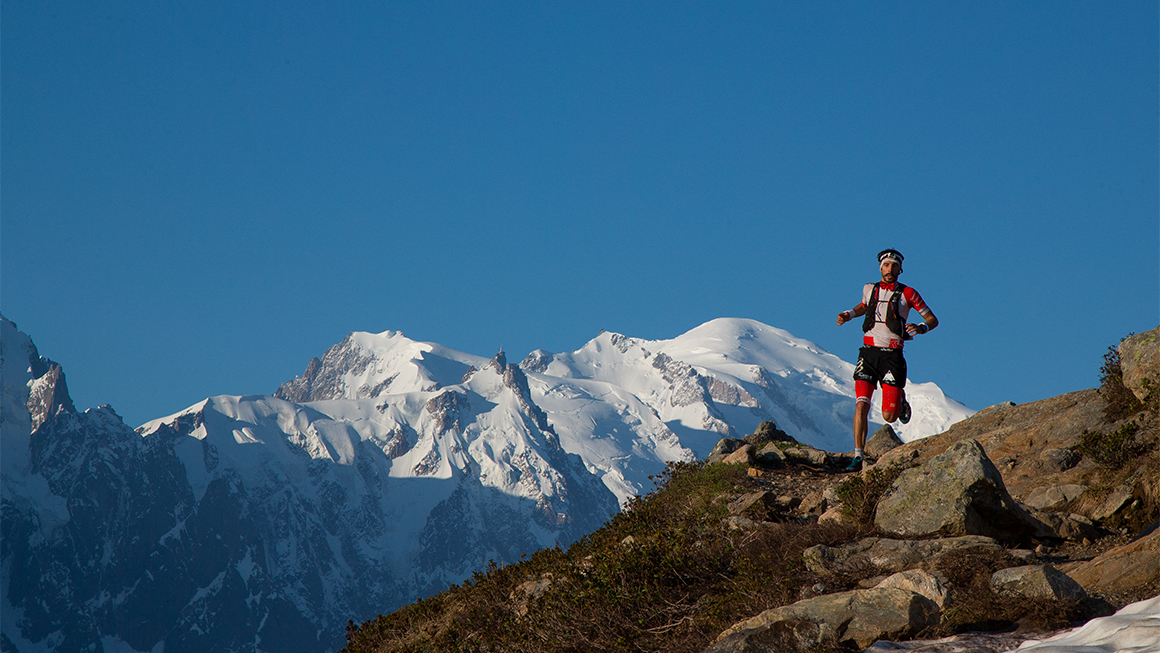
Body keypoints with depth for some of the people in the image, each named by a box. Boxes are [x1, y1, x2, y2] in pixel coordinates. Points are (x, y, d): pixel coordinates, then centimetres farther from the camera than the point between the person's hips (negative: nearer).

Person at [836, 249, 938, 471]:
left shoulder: (907, 293, -1)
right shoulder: (870, 289, 9)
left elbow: (933, 319, 4)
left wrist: (921, 328, -18)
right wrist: (849, 314, 13)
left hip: (892, 355, -2)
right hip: (868, 354, 2)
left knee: (888, 417, -4)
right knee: (861, 405, -14)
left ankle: (900, 401, 33)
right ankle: (858, 457, -10)